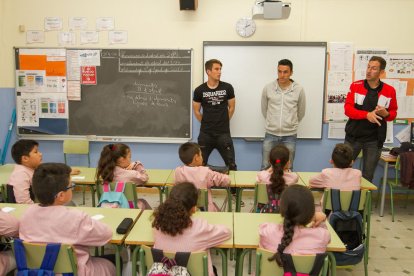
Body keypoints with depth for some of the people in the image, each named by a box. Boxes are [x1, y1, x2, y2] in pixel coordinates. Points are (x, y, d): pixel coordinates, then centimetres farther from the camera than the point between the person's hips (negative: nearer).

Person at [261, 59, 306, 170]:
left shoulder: (299, 90, -5)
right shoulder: (268, 88, -3)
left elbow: (301, 112, 10)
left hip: (290, 136, 0)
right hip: (270, 134, 0)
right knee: (265, 168, 5)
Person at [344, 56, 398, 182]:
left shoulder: (390, 91, 1)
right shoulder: (355, 86, -2)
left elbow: (393, 113, 10)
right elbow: (347, 109, -7)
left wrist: (386, 114, -14)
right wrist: (367, 114, -23)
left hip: (375, 139, 1)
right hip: (353, 136, 0)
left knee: (368, 176, 7)